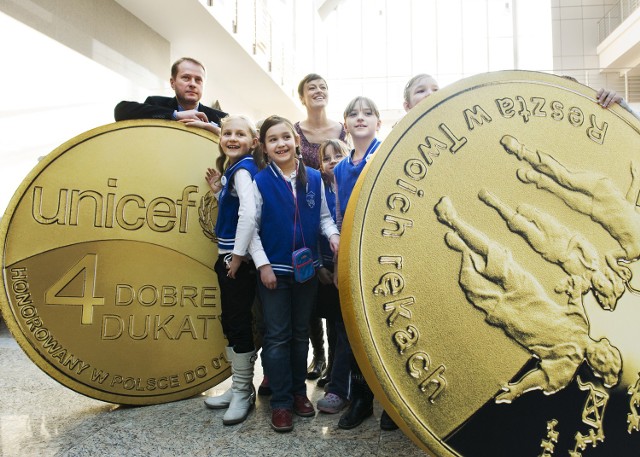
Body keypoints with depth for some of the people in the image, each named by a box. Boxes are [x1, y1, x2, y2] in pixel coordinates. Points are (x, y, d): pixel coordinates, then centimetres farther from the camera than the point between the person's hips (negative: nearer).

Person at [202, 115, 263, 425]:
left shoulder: (243, 169, -14)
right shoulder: (230, 169, 14)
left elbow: (249, 214, -27)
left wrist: (238, 255, -22)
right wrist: (218, 190, 9)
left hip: (239, 259, -10)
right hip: (227, 256, 10)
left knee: (239, 324, 1)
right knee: (230, 322, 16)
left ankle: (243, 392, 16)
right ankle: (238, 385, 30)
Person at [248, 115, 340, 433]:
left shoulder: (314, 178, 1)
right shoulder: (260, 182, -6)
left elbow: (323, 216, 8)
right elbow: (251, 228, -5)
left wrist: (333, 234, -12)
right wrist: (262, 264, -11)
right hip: (274, 270, -2)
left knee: (301, 333, 15)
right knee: (277, 337, 4)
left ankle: (298, 391, 30)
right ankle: (280, 402, 15)